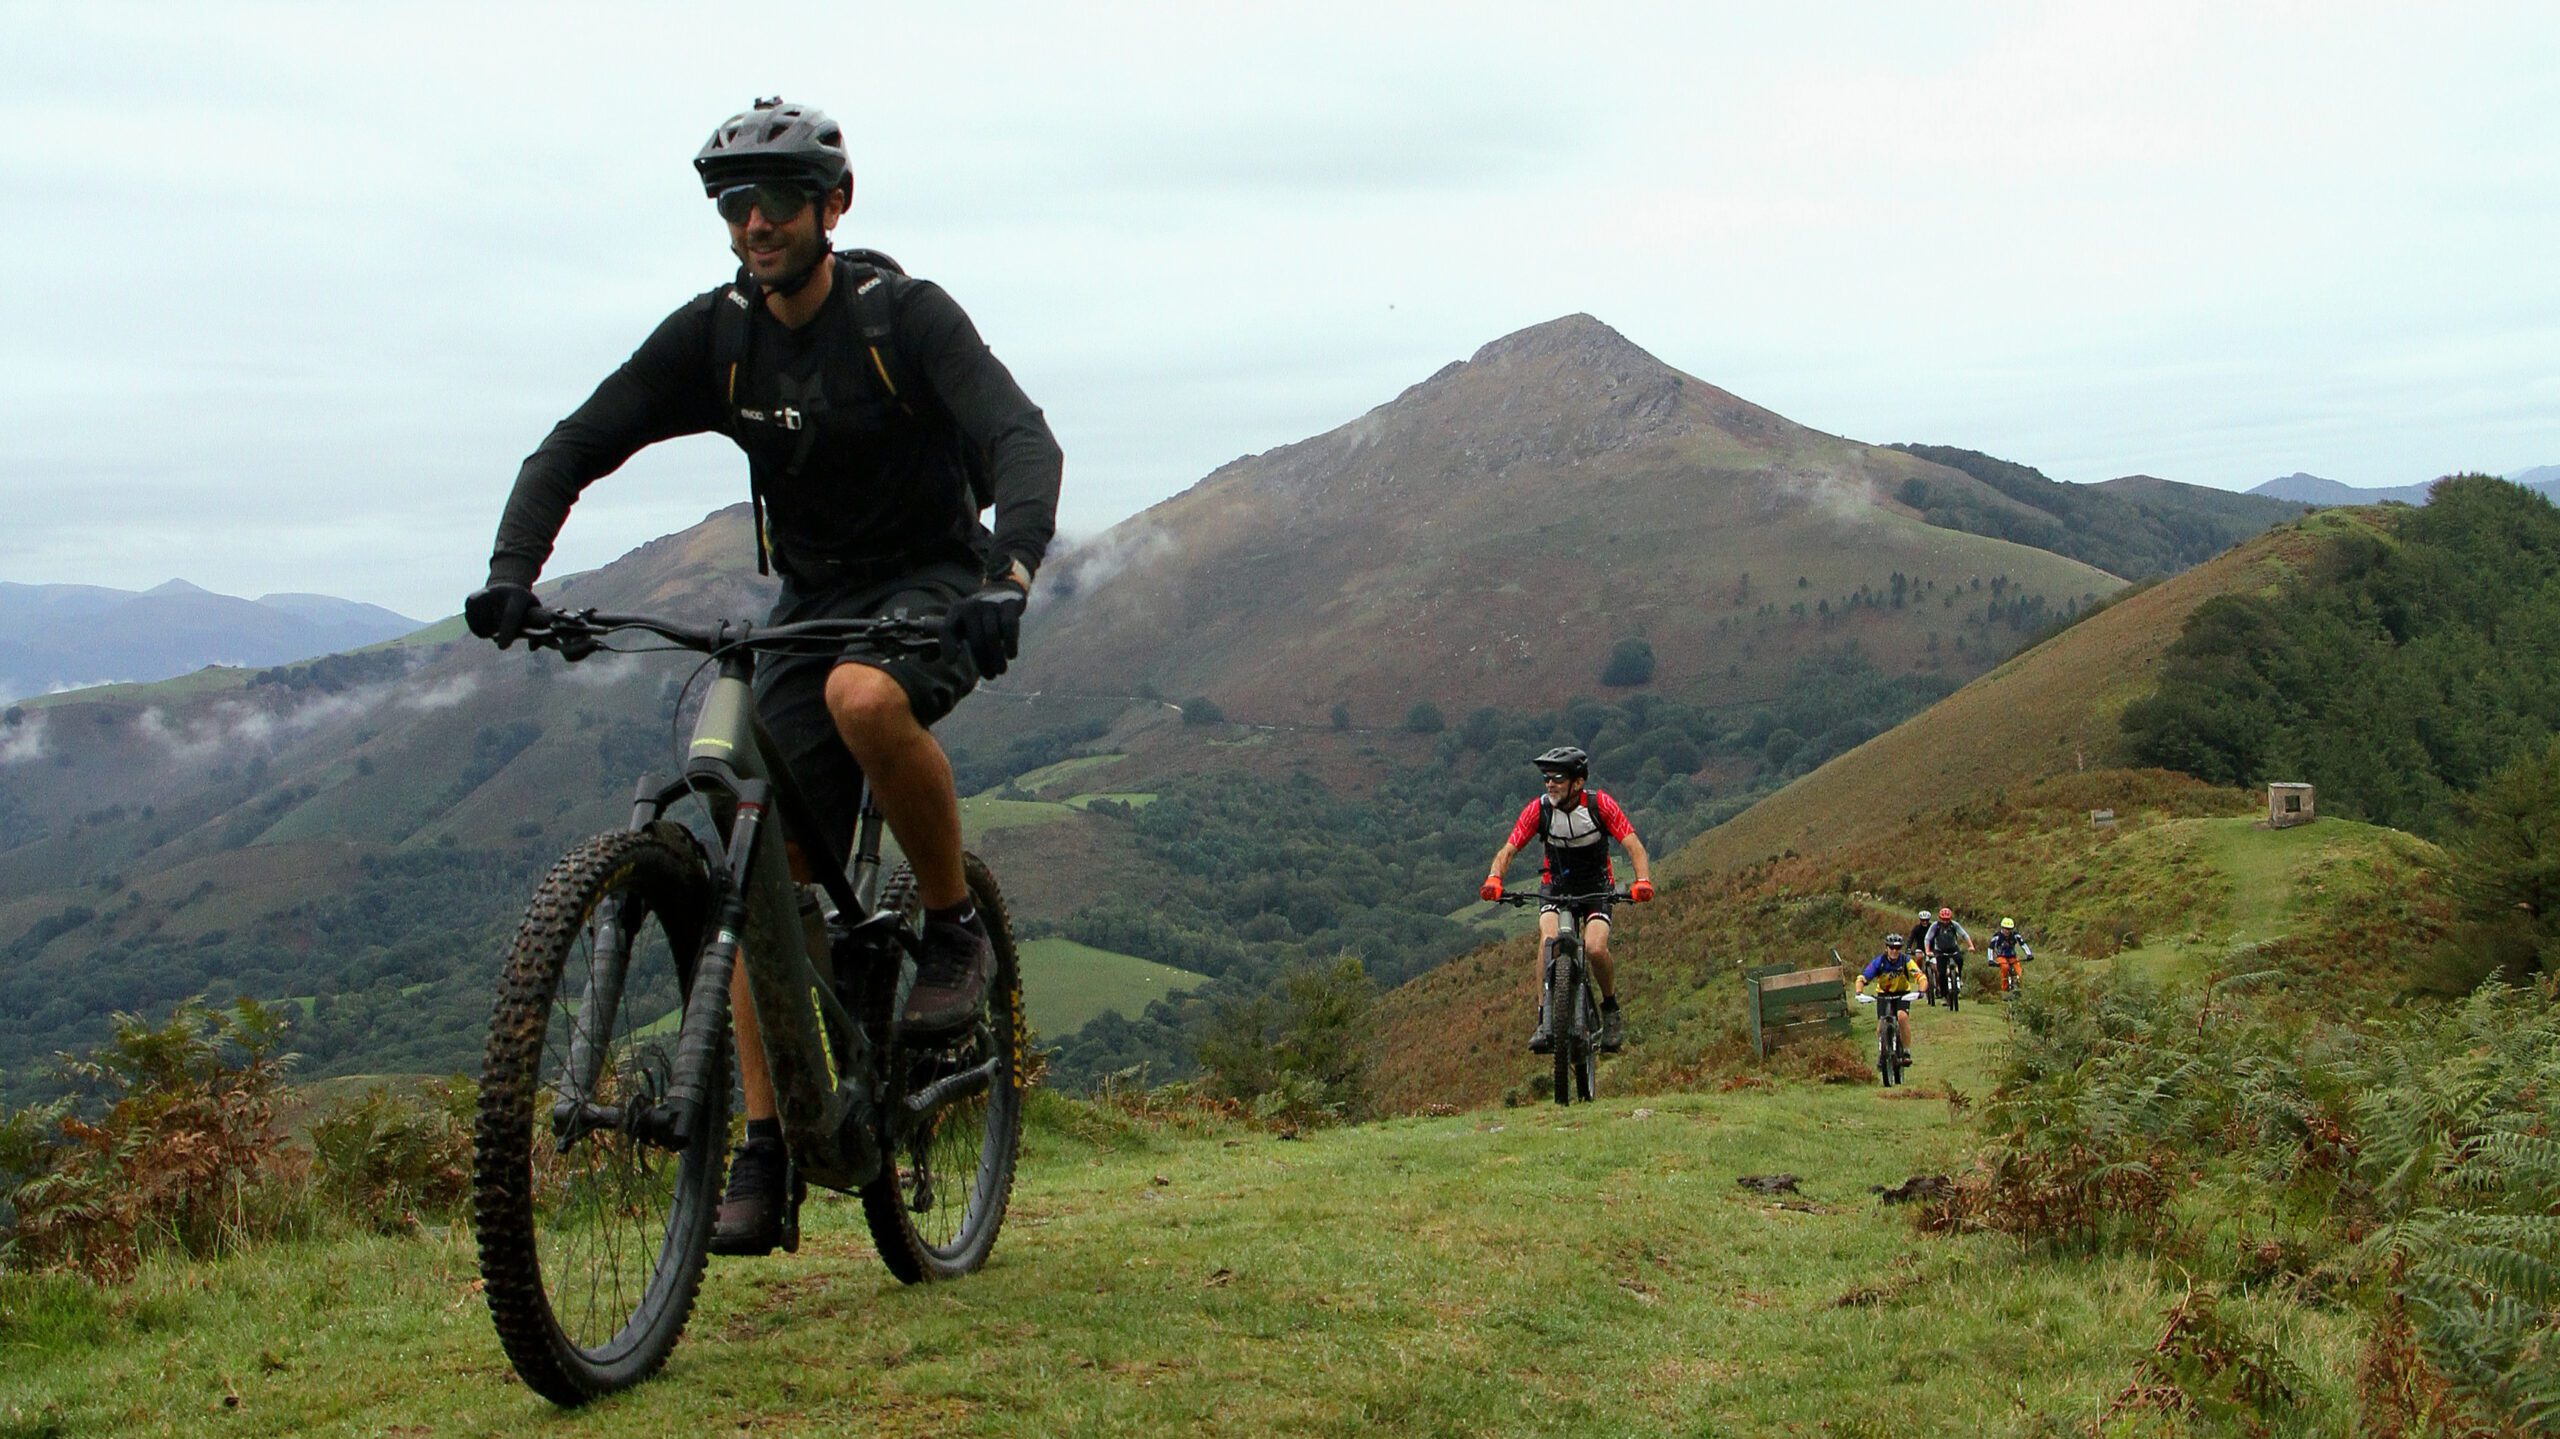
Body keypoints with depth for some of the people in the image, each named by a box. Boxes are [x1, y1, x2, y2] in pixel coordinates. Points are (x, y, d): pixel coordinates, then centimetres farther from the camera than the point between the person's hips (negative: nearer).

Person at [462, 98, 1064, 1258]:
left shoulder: (905, 315, -15)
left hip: (931, 585, -4)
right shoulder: (713, 335, -3)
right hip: (810, 602, 4)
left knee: (863, 697, -39)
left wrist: (1008, 573, -46)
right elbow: (574, 448, -5)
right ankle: (765, 1160, 2)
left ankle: (954, 927, -14)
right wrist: (511, 573, -23)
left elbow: (1021, 440, -27)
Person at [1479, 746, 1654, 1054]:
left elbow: (1634, 845, -23)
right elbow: (1508, 850, -19)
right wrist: (1494, 879, -40)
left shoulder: (1600, 804, -19)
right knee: (1548, 939, -27)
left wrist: (1642, 881, -42)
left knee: (1595, 948, -24)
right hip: (1557, 888, 1)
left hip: (1596, 889, -1)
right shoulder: (1539, 809, -16)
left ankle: (1611, 1010, 4)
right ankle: (1545, 1022, -23)